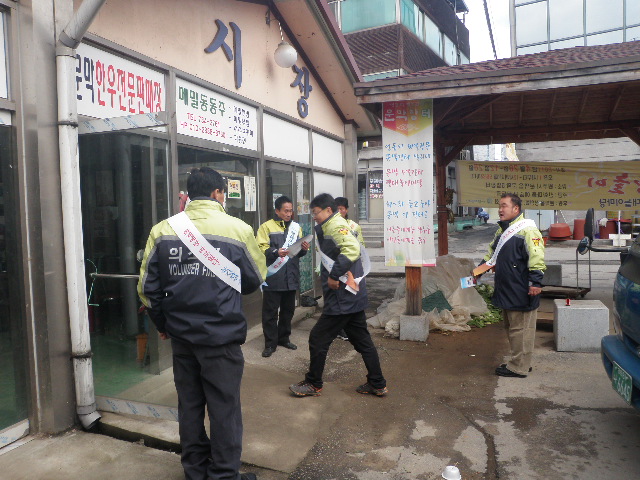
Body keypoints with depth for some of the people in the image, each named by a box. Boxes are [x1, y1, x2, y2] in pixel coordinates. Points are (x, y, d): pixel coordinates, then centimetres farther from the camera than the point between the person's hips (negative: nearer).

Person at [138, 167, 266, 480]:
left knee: (189, 403, 18)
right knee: (224, 407, 9)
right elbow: (255, 280, 2)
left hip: (181, 335, 4)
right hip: (222, 336, -4)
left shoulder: (162, 230, -1)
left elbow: (147, 287, 4)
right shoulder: (237, 229, -10)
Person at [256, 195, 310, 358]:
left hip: (291, 277, 5)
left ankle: (283, 338, 30)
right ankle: (270, 343, 12)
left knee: (288, 310, 14)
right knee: (270, 312, 1)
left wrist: (304, 249, -3)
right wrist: (275, 252, -28)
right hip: (273, 278, -5)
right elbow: (261, 248, -12)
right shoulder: (266, 226, -2)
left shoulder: (296, 227, 14)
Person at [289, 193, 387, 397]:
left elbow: (352, 249, -31)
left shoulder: (335, 225, -15)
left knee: (318, 339, 3)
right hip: (354, 297, 10)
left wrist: (334, 275, -26)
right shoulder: (329, 227, 17)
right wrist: (347, 274, -9)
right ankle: (378, 384, 25)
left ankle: (313, 384, 19)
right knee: (362, 340, 16)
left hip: (342, 299, -10)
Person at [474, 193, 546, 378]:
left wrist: (535, 282, -26)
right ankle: (519, 362, 29)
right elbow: (492, 252, 26)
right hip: (506, 290, 10)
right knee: (510, 327, 17)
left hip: (521, 293, -10)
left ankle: (518, 367, 9)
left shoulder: (527, 230, -14)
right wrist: (478, 270, 18)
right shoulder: (502, 230, 16)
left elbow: (536, 257, -21)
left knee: (520, 329, -1)